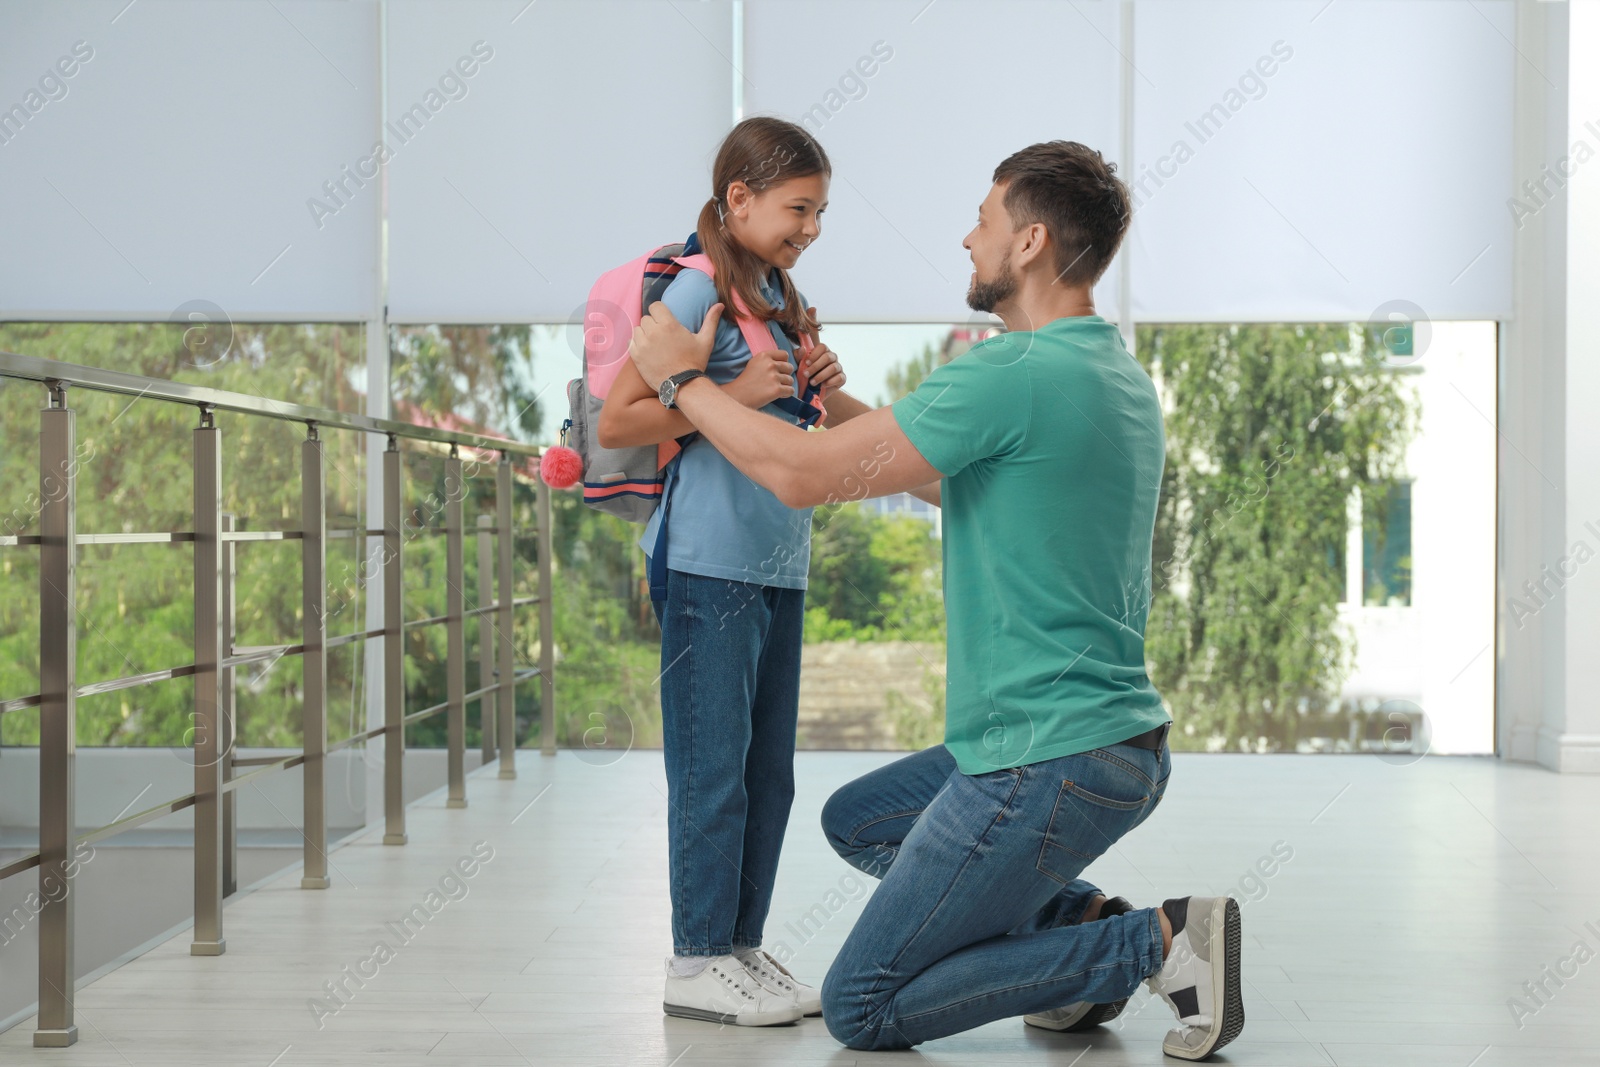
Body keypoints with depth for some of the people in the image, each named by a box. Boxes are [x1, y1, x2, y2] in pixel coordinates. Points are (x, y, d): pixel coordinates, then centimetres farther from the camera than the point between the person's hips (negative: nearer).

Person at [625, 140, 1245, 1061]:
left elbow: (803, 475, -17)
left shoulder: (1015, 375, -20)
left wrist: (684, 378, -2)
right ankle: (1080, 917, 12)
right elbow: (959, 481, 24)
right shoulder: (1124, 379, 10)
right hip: (1121, 742, 10)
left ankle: (1159, 944, -6)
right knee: (857, 819, 28)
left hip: (1050, 767, -10)